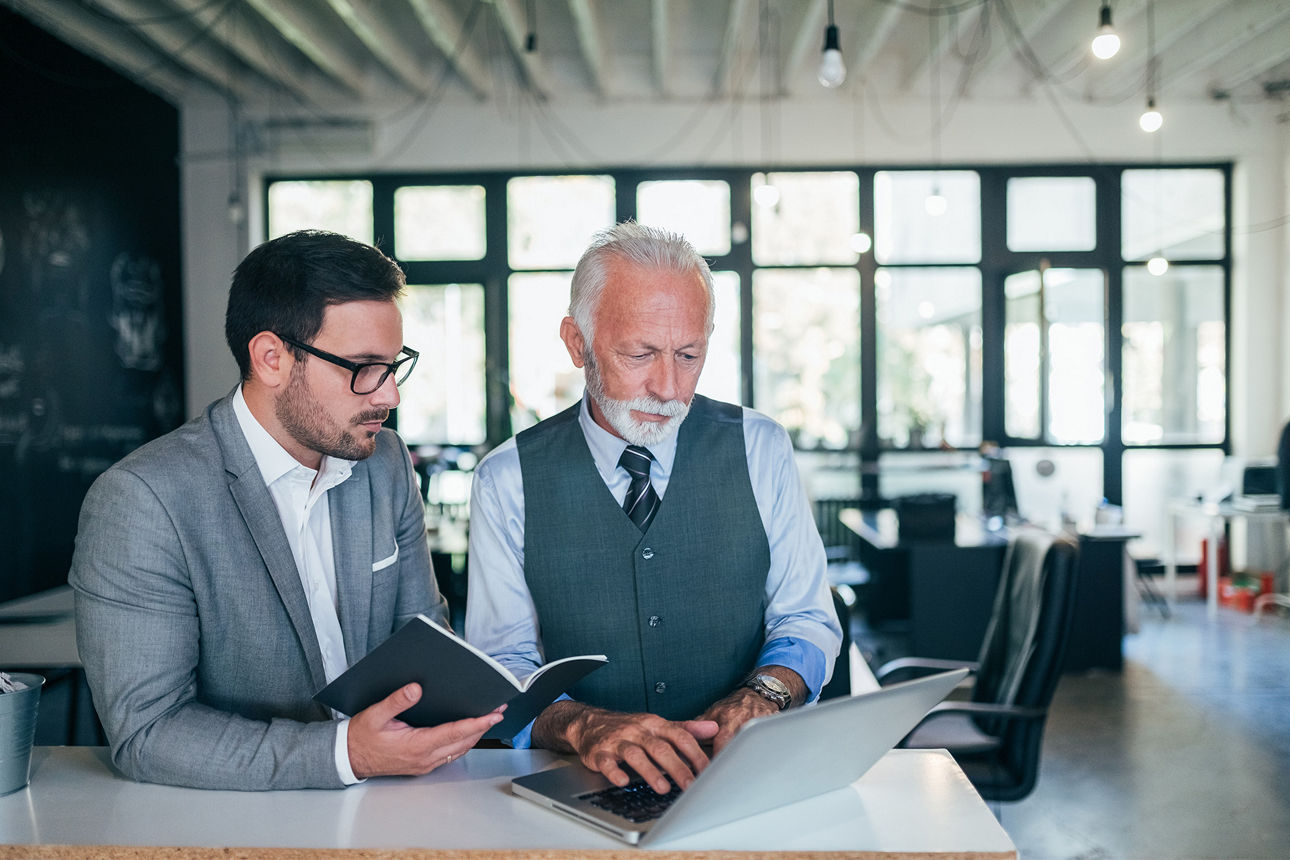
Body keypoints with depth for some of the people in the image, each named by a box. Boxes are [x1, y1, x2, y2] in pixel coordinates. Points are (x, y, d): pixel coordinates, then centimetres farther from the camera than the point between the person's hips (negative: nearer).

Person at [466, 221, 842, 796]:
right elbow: (502, 668, -4)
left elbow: (807, 620, 7)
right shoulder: (507, 480, 0)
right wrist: (585, 726, -25)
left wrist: (762, 697, -15)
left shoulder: (760, 450, 4)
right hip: (578, 790, -1)